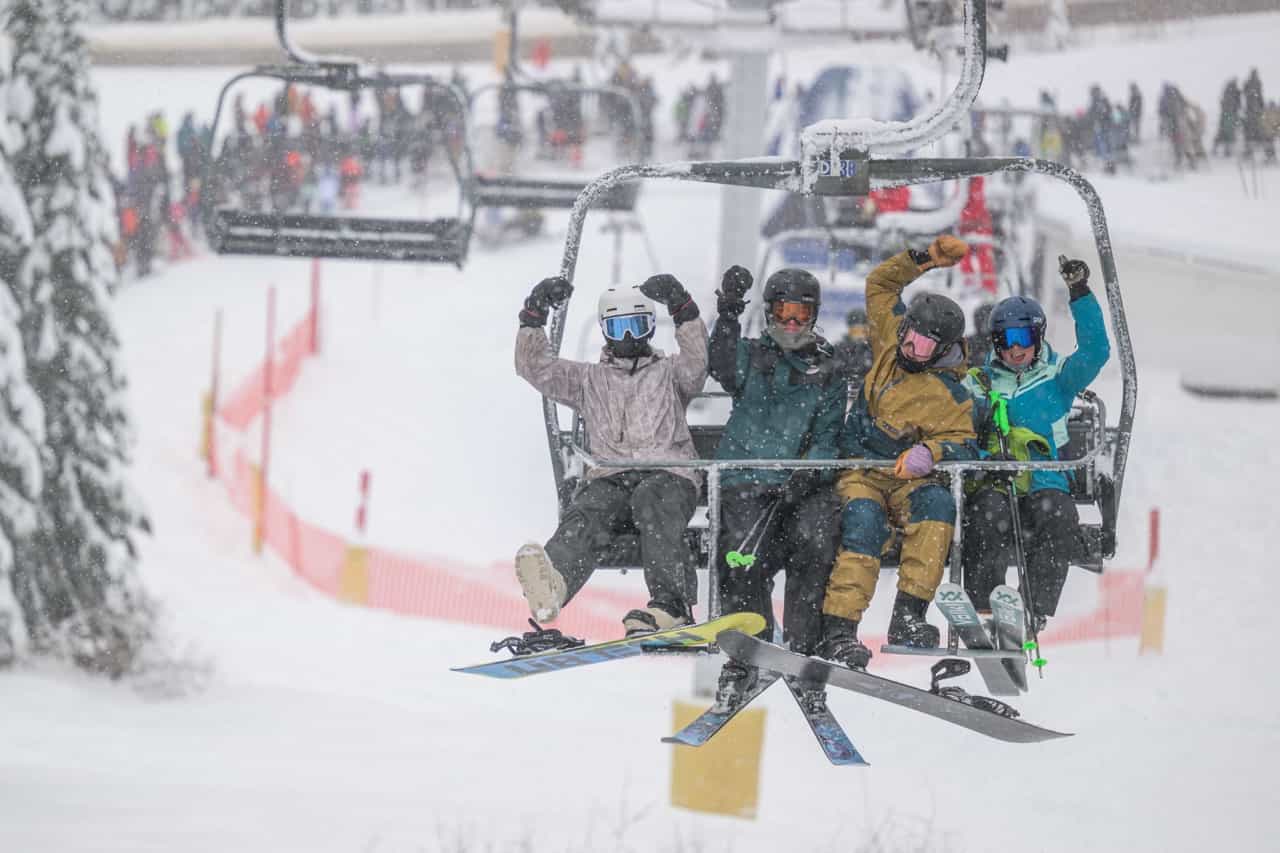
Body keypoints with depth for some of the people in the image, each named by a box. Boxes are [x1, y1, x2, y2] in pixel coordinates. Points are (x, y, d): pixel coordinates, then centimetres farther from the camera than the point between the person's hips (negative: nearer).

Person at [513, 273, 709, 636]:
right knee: (585, 515, -32)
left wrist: (682, 308, -12)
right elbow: (534, 366, 19)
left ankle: (672, 606, -51)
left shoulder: (668, 372, 22)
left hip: (667, 474, -2)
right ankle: (552, 583, -65)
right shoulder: (588, 379, 29)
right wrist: (534, 316, 7)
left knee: (652, 505, -38)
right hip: (610, 479, 2)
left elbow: (696, 361, -1)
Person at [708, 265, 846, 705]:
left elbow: (827, 434, 8)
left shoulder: (827, 372, 15)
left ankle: (801, 648, -16)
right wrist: (728, 314, -23)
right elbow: (723, 366, -10)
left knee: (815, 543, -27)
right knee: (744, 559, -22)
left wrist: (810, 472, -11)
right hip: (747, 479, -1)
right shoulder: (752, 356, 13)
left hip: (802, 483, 1)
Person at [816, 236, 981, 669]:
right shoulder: (893, 342, 6)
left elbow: (964, 445, -12)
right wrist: (925, 259, 6)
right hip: (860, 469, 2)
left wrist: (932, 452, -32)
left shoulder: (949, 397, -8)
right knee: (863, 521, -29)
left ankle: (908, 615, -40)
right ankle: (838, 629, -40)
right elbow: (881, 283, 17)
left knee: (937, 504, -34)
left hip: (906, 477, -2)